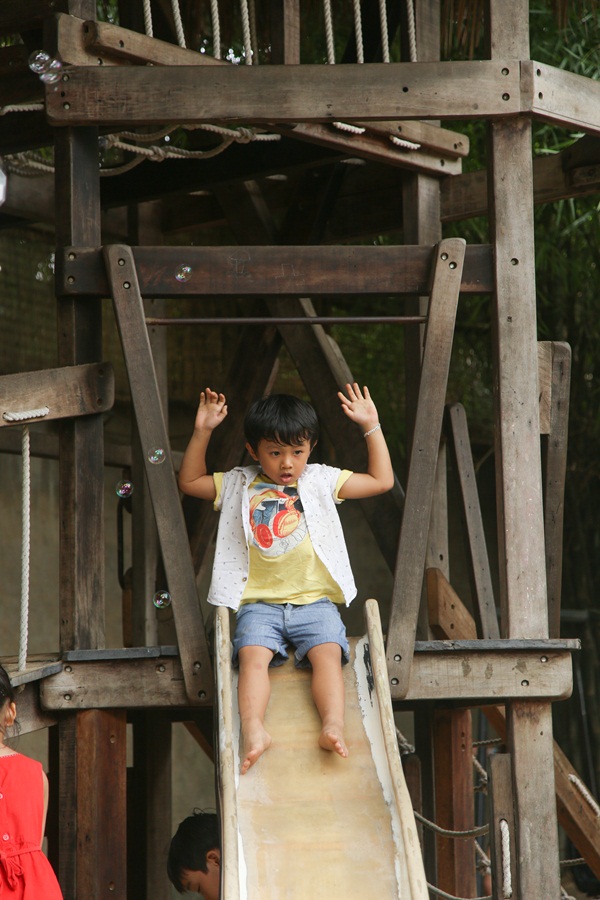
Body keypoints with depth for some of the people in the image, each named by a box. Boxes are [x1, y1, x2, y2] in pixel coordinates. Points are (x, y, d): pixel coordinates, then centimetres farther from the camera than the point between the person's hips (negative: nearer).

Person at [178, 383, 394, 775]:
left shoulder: (321, 482, 14)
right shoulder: (240, 486, 15)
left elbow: (381, 480, 15)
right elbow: (190, 481, 21)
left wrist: (372, 427, 11)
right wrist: (202, 432, 11)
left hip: (314, 600, 0)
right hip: (259, 602, 0)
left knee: (328, 653, -28)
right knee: (253, 654, -29)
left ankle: (334, 726, -44)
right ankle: (254, 731, -46)